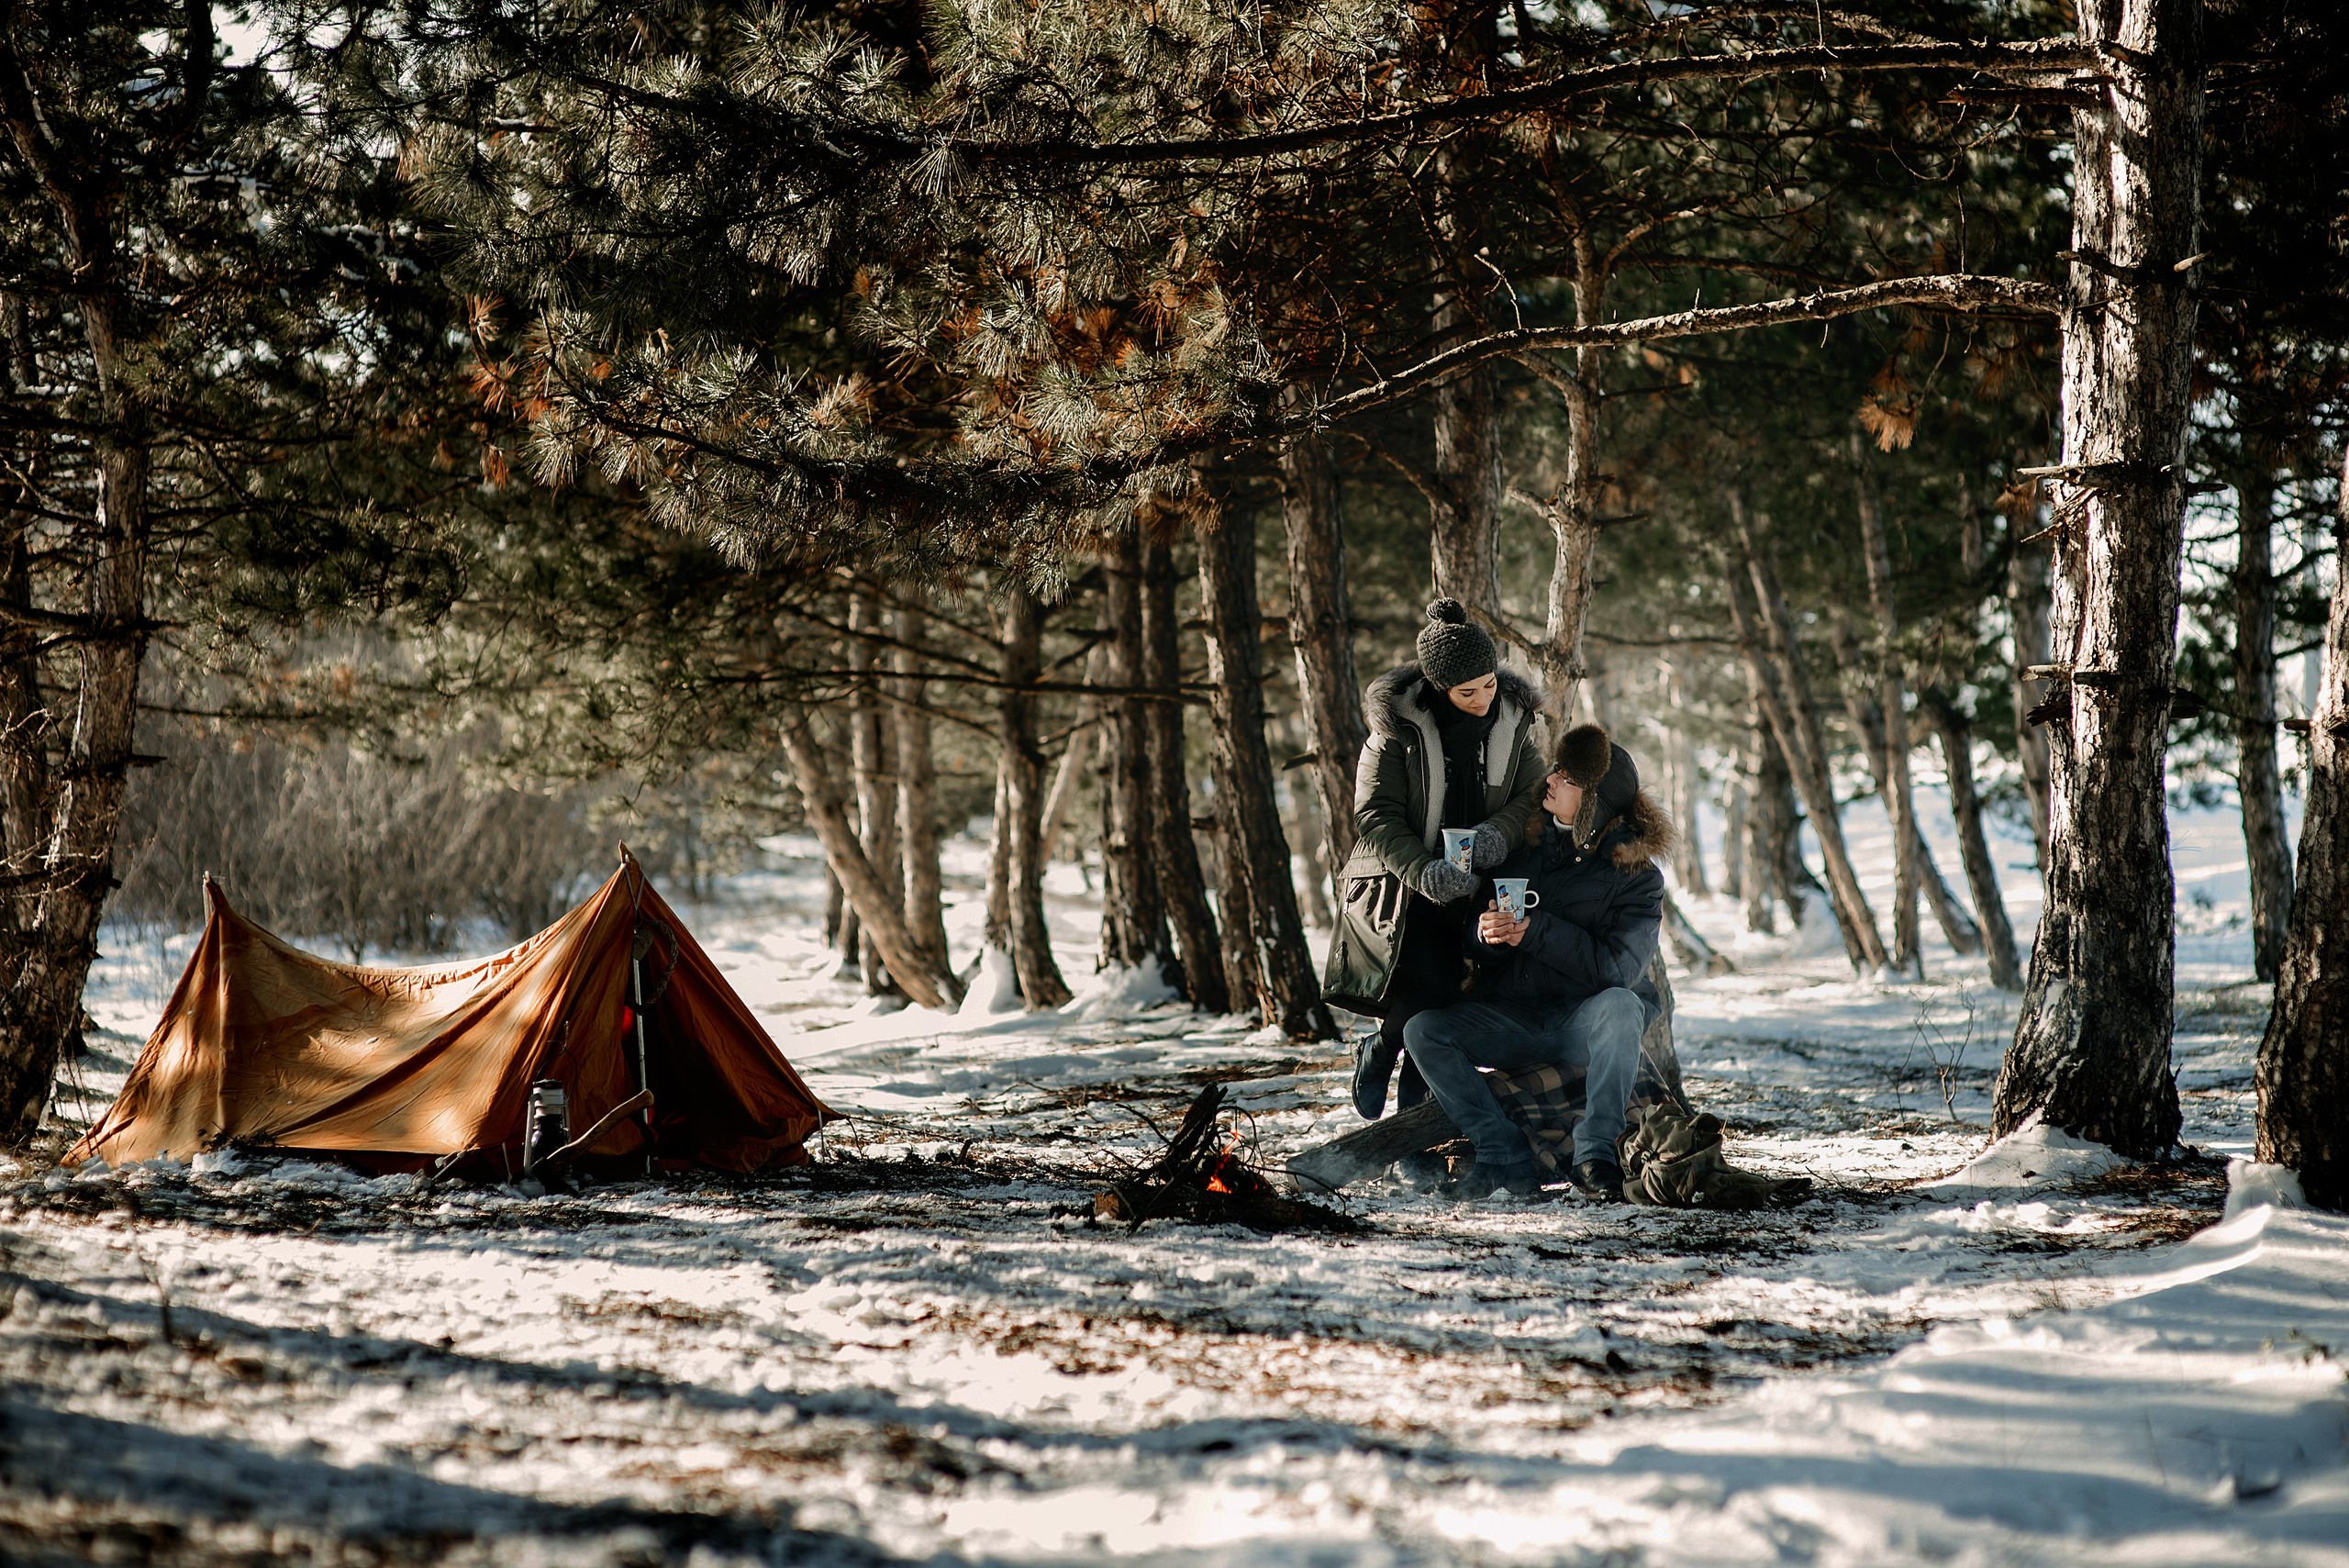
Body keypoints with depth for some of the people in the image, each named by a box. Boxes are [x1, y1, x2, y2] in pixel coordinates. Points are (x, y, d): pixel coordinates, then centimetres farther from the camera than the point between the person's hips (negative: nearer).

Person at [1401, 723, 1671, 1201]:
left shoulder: (1636, 875, -7)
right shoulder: (1527, 847, 6)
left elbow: (1616, 969, -21)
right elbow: (1480, 955, 11)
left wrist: (1535, 930, -24)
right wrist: (1485, 936, -14)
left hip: (1586, 1026, -4)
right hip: (1513, 1018, 4)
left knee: (1619, 1004, -37)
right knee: (1424, 1031, -18)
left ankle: (1595, 1153, -29)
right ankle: (1507, 1159, -21)